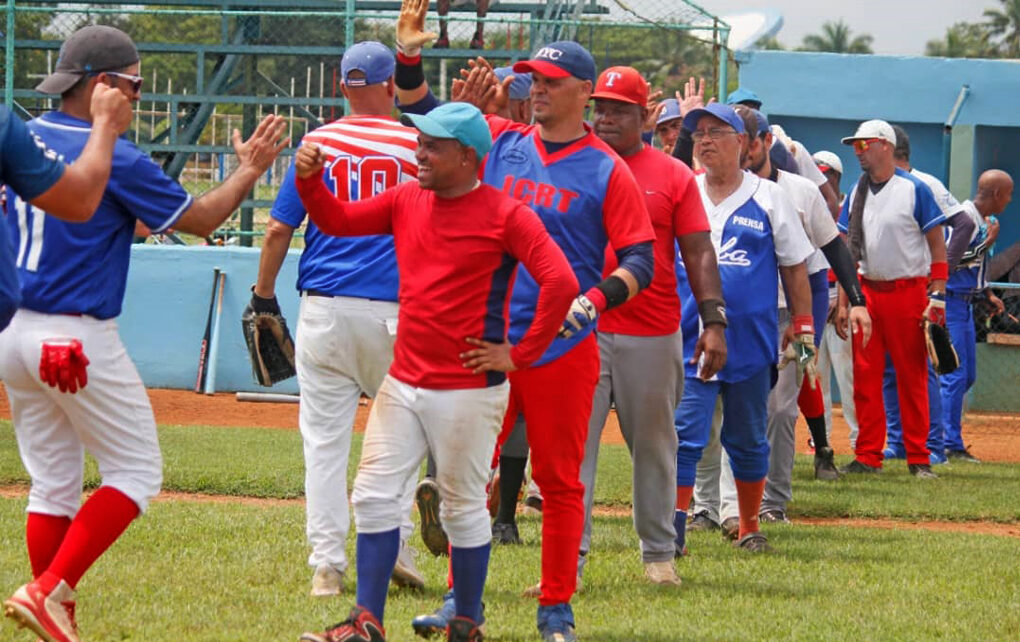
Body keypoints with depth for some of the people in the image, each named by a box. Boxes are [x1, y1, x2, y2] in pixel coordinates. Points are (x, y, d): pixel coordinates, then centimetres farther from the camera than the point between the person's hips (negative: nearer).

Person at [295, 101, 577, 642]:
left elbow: (560, 282, -20)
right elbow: (337, 220, 14)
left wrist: (521, 354, -17)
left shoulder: (505, 215, -12)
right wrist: (310, 180, -5)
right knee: (374, 495, 3)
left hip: (469, 390, -7)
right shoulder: (406, 202, 9)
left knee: (463, 509, 3)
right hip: (403, 384, 7)